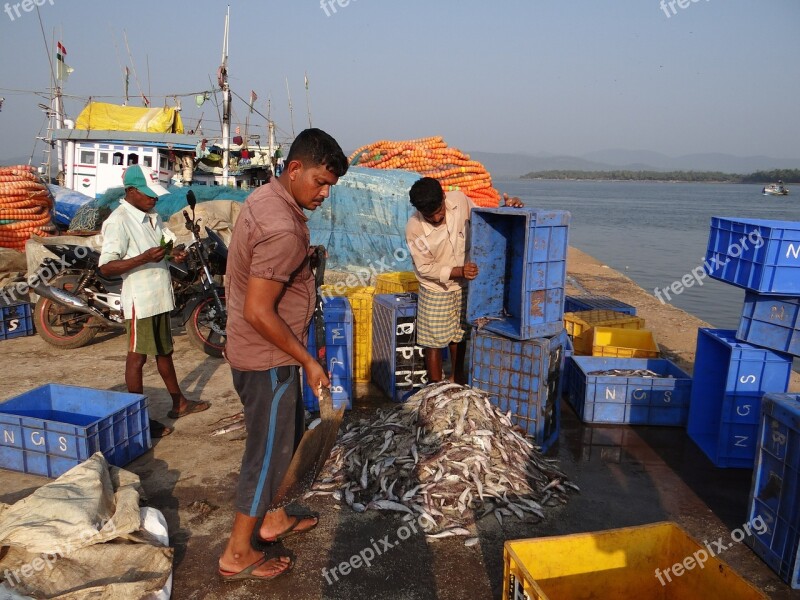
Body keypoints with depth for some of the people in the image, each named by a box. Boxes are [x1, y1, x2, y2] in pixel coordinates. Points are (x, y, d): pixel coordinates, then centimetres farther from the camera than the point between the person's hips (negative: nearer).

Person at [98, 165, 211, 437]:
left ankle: (179, 403, 33)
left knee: (164, 351, 20)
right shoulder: (119, 221, -16)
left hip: (160, 297, 9)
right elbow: (106, 267, -21)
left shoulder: (154, 217, 11)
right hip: (139, 300, -9)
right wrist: (145, 258, -31)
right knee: (137, 357, 1)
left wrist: (173, 254, 2)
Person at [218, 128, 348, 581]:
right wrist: (307, 360, -19)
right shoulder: (283, 230, -27)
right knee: (269, 451, 5)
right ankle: (238, 555, 22)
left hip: (261, 353, 10)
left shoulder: (266, 197, 5)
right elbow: (258, 312, -28)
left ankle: (274, 519, 42)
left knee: (287, 438, 23)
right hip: (268, 360, -10)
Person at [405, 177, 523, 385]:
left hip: (463, 286, 4)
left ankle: (457, 377, 41)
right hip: (435, 290, -4)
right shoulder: (414, 228, -26)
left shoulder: (460, 200, -16)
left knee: (459, 336, 20)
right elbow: (425, 268, -19)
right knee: (434, 342, 6)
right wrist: (459, 272, -30)